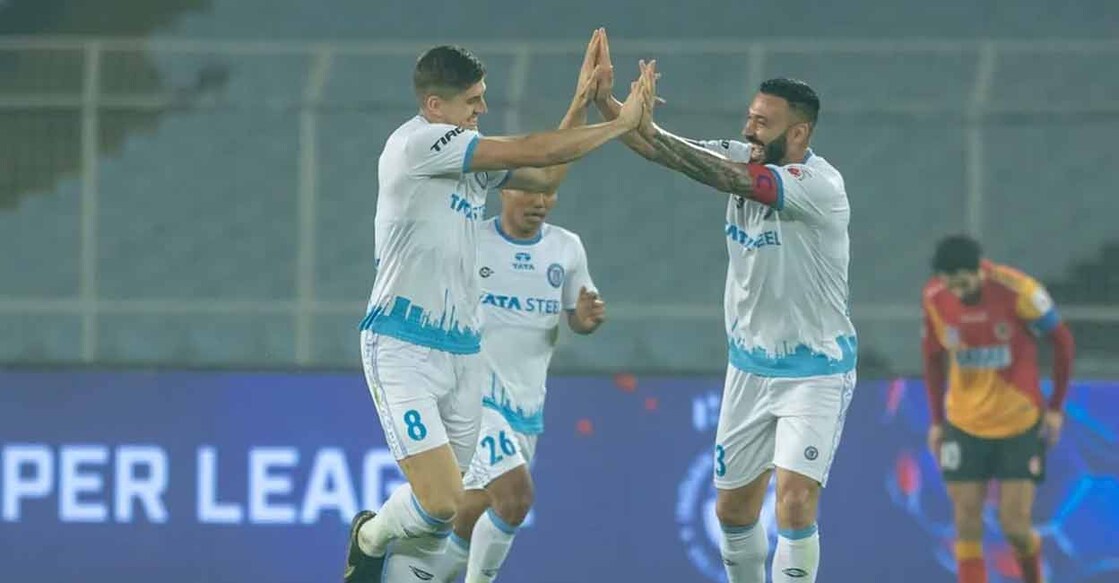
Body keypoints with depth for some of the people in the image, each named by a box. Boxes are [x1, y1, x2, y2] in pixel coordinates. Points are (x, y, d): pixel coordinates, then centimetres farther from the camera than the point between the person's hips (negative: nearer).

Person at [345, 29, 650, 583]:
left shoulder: (471, 152, 13)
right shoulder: (420, 143, -15)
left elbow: (546, 175, 25)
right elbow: (538, 152, -17)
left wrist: (581, 103, 14)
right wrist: (623, 123, -9)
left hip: (460, 348, 9)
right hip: (402, 347, -9)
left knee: (441, 511, 8)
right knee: (443, 504, -17)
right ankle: (369, 538, 12)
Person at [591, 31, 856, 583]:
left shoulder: (820, 185, -23)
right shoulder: (740, 159, -3)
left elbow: (730, 180, -36)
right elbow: (661, 148, -10)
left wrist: (650, 129, -40)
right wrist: (604, 99, -27)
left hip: (814, 372, -7)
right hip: (749, 367, 7)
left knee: (795, 502, -19)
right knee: (733, 508, 12)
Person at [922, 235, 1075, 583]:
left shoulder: (1017, 291, -19)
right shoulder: (934, 299, -8)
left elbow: (1062, 341, -5)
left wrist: (1055, 408, -2)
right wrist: (937, 420, 9)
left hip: (1020, 424, -3)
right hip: (964, 425, 3)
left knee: (1015, 526, -4)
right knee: (967, 526, -4)